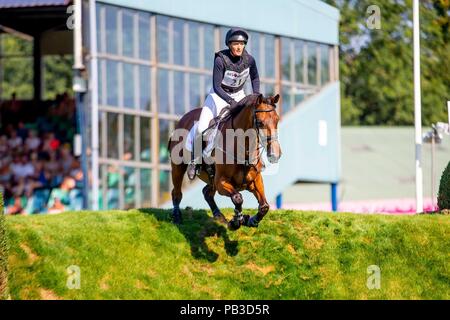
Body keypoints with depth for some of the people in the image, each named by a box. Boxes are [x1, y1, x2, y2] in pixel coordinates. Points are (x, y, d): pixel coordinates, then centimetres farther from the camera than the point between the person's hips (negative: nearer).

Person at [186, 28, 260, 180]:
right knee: (201, 128, -20)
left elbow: (255, 77, 8)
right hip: (219, 95, -4)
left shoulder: (249, 60, -13)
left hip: (239, 96, 4)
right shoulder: (221, 60, -25)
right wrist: (231, 102, -37)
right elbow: (217, 86, -25)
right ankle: (195, 161, 0)